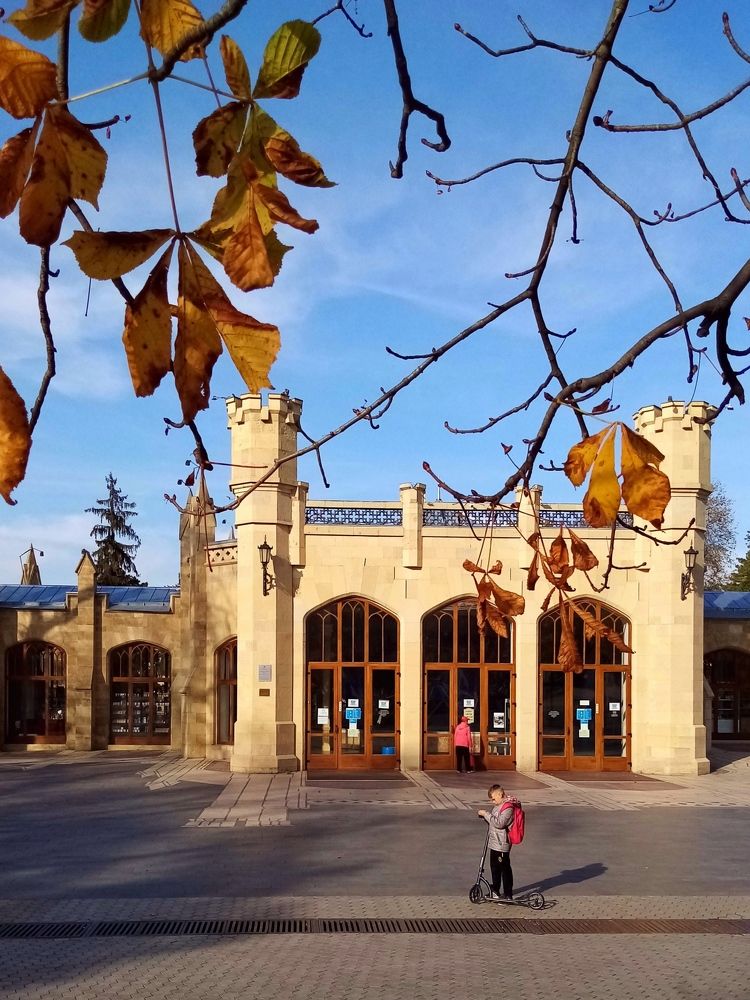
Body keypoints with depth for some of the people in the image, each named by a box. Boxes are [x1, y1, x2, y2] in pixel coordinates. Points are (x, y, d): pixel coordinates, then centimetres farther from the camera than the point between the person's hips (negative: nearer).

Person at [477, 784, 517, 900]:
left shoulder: (508, 807, -19)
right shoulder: (498, 806, 12)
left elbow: (499, 823, -27)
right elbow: (492, 821, 18)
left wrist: (486, 814, -21)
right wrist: (483, 815, 2)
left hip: (502, 844, -10)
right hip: (494, 843, 10)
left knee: (505, 869, 0)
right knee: (494, 868, 19)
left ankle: (508, 894, 8)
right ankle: (495, 891, 32)